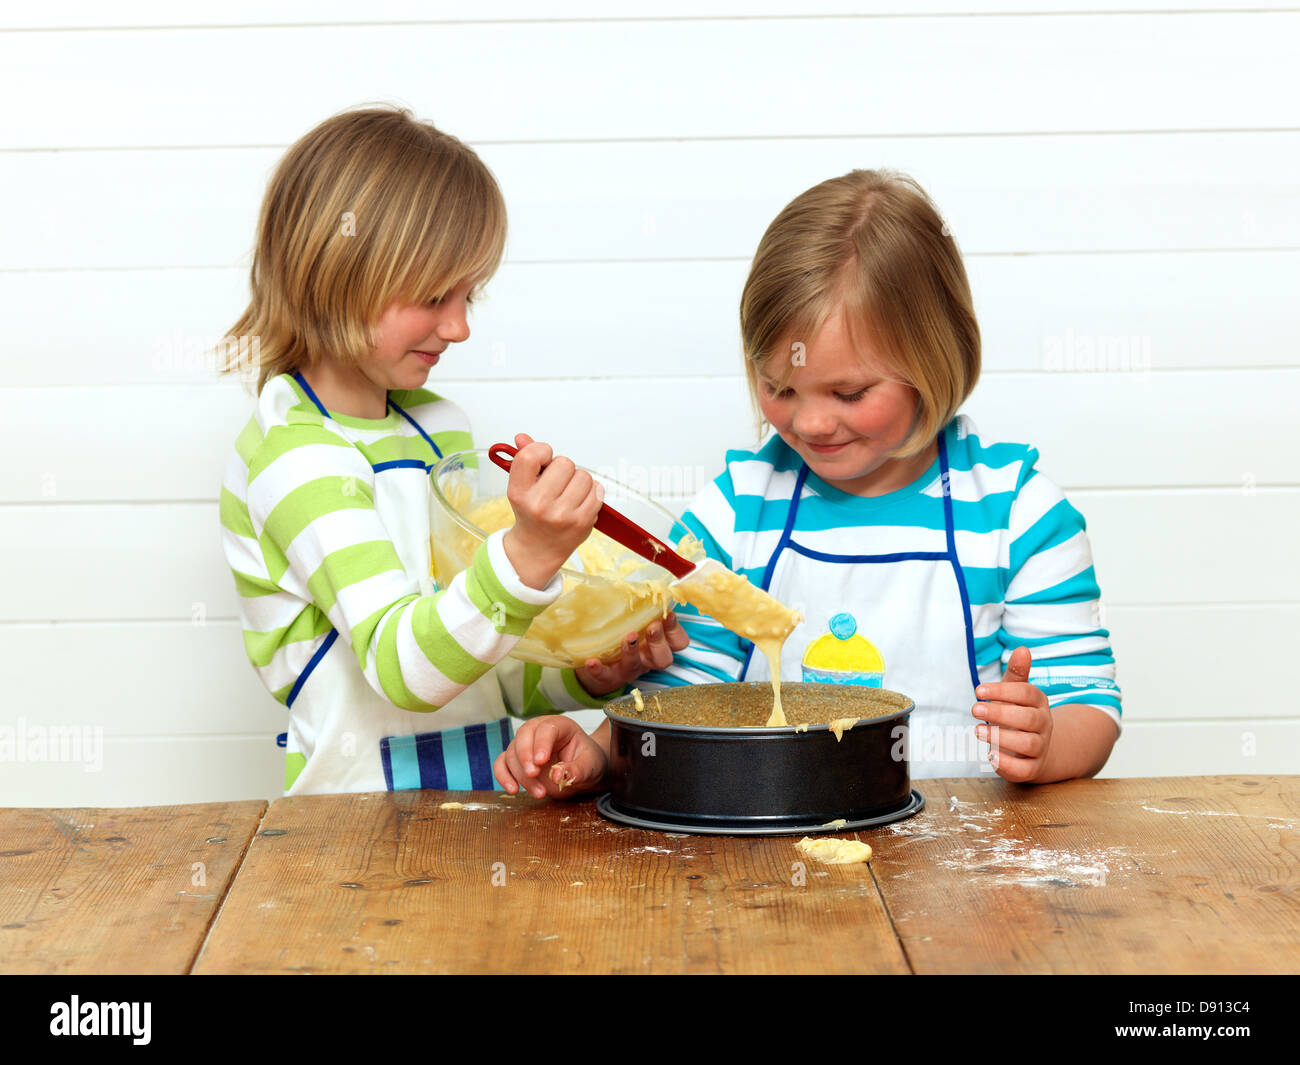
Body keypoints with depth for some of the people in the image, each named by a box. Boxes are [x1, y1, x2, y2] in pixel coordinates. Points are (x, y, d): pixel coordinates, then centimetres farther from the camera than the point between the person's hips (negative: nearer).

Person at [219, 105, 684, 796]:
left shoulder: (439, 426, 15)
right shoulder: (293, 453, -10)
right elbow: (403, 671, -22)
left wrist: (590, 673, 2)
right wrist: (529, 553, -35)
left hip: (474, 811, 8)